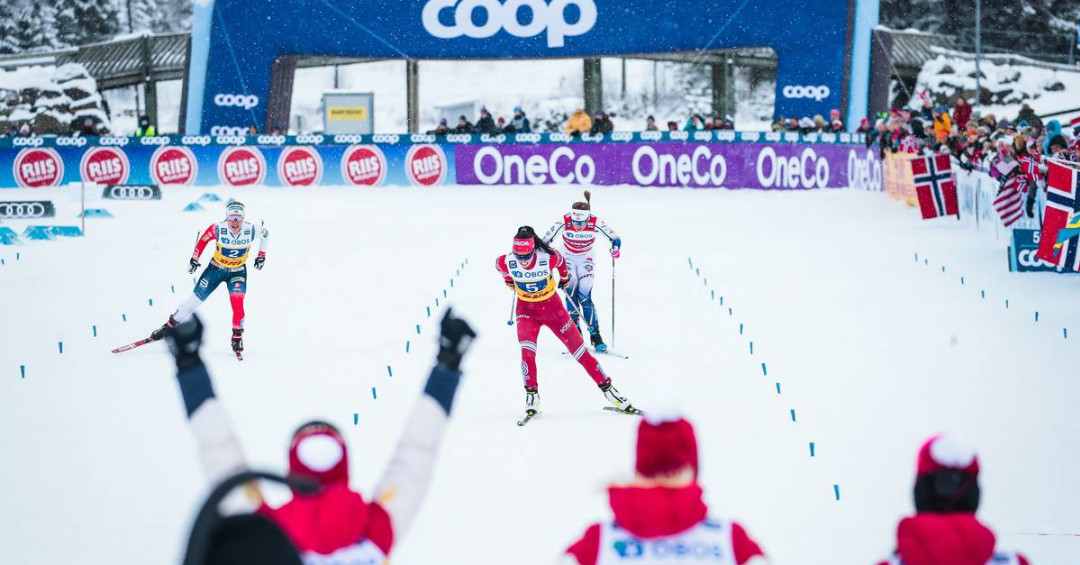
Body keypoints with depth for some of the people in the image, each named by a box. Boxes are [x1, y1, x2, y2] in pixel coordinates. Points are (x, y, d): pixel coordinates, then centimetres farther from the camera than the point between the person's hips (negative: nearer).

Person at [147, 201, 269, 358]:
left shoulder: (251, 230, -23)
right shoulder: (218, 229, -26)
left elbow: (266, 234, 0)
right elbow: (203, 240, -6)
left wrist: (261, 256, 2)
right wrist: (194, 259, -2)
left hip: (237, 271, 0)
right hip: (216, 268, 0)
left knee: (237, 303, -22)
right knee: (195, 300, 4)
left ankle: (237, 339, -6)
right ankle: (170, 325, 21)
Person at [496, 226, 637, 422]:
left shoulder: (548, 258, -25)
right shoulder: (506, 262, -21)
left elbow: (560, 262, 0)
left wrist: (564, 278, 19)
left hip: (552, 306, -1)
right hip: (526, 310, 1)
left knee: (578, 349, 2)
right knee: (527, 351, -23)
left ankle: (609, 391, 10)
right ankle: (532, 399, -11)